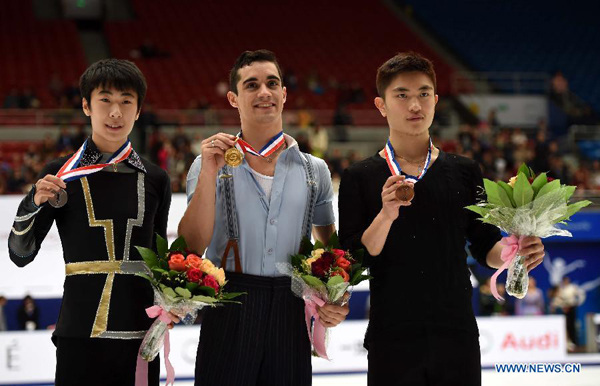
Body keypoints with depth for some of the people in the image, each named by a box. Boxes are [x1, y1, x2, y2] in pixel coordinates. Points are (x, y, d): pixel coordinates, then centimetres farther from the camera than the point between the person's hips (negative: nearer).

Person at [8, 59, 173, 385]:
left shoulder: (155, 180, 8)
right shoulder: (61, 174, 0)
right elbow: (20, 255, 3)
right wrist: (34, 203, -13)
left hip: (140, 335, 3)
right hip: (80, 336, -3)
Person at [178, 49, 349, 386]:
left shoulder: (314, 170, 9)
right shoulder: (210, 164, 2)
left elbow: (330, 243, 20)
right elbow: (193, 245, -8)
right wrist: (209, 173, -16)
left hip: (291, 311, 2)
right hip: (230, 308, -2)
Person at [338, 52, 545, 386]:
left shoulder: (465, 172, 8)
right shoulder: (361, 178, 1)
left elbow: (486, 249, 10)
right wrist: (385, 215, -20)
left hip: (458, 334, 2)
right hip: (393, 341, -2)